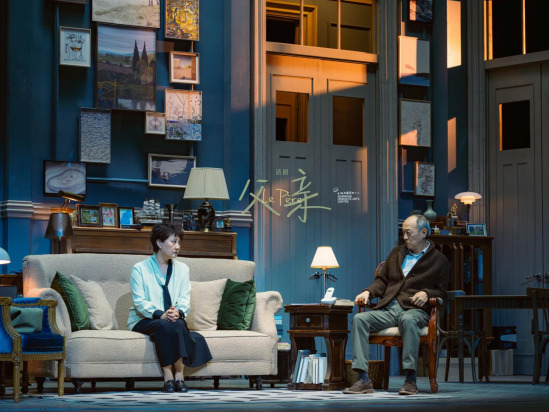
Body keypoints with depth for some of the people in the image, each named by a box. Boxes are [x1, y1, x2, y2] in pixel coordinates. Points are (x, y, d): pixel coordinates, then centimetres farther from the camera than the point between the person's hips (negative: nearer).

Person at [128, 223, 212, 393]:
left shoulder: (182, 268, 13)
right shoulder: (139, 269, 1)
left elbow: (185, 299, 2)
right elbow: (139, 302, -9)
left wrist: (178, 312, -21)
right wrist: (160, 314, -26)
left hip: (174, 319, 3)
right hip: (143, 320, -3)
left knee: (178, 324, -33)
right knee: (163, 325, -36)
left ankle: (179, 373, -35)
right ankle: (168, 375, -37)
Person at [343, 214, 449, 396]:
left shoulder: (439, 260, 11)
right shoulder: (397, 253, 25)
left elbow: (441, 291, 8)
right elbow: (382, 280, 24)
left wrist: (426, 293, -13)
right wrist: (368, 292, 5)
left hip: (414, 310, -4)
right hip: (387, 309, 5)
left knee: (408, 320, -41)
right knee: (359, 318, -24)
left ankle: (410, 379, -39)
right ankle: (363, 379, -31)